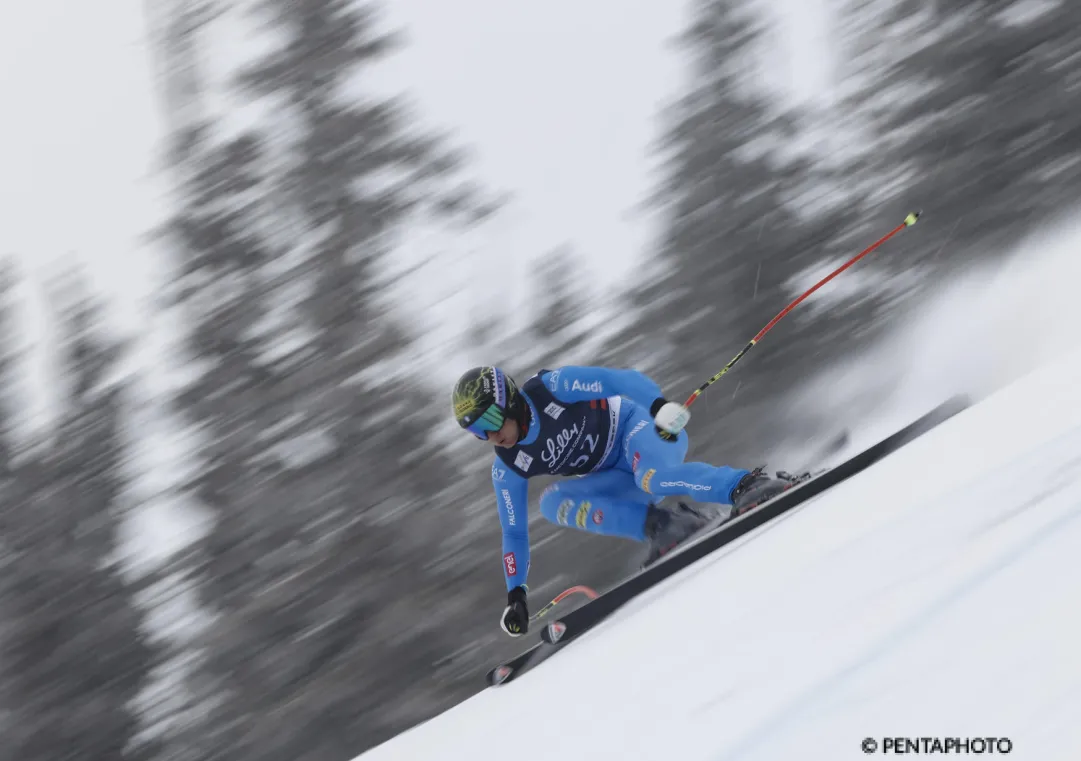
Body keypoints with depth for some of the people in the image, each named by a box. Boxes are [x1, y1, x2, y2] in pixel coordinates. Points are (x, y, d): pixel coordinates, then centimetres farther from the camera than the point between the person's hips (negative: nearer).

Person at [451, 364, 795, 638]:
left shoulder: (551, 389, -20)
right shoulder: (507, 470, -4)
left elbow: (621, 380, -23)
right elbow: (514, 532, 4)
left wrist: (660, 405, -40)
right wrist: (515, 595, 0)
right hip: (621, 479, 6)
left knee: (652, 477, -39)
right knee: (551, 501, -19)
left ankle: (751, 486, -41)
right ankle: (659, 526, -26)